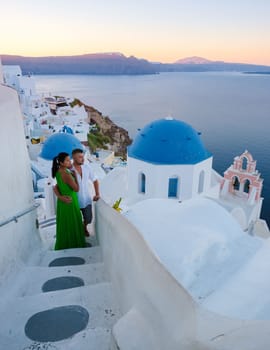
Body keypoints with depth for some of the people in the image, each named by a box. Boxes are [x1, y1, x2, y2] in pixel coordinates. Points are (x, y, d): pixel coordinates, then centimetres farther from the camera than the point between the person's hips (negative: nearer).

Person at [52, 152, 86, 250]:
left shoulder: (58, 172, 1)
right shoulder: (66, 174, -26)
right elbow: (76, 189, -18)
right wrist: (75, 176, -9)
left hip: (63, 202, 9)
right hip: (70, 202, -9)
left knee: (64, 224, 19)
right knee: (72, 224, 7)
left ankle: (63, 245, 33)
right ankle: (74, 244, 22)